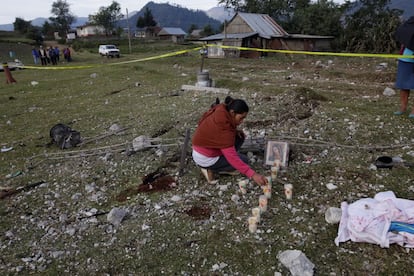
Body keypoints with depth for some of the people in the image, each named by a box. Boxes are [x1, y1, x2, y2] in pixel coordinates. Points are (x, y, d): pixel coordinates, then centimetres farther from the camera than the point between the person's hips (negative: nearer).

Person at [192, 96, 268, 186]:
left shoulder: (221, 112, -7)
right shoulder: (223, 128, -31)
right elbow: (232, 158, -33)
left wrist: (235, 131, -3)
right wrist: (253, 174, -35)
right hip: (205, 159, -8)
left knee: (239, 136, 6)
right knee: (244, 160, -2)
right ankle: (211, 169, -2)